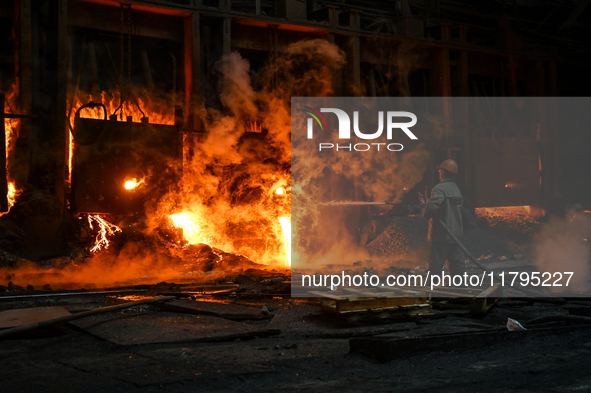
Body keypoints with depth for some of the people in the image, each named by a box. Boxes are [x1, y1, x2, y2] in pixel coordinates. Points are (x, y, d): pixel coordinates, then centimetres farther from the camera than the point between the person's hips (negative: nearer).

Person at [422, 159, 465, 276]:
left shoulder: (440, 188, -15)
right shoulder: (456, 189, 13)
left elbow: (432, 206, -28)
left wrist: (425, 213, -7)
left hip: (441, 235, -8)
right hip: (455, 234, 8)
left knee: (436, 263, -1)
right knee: (457, 262, 10)